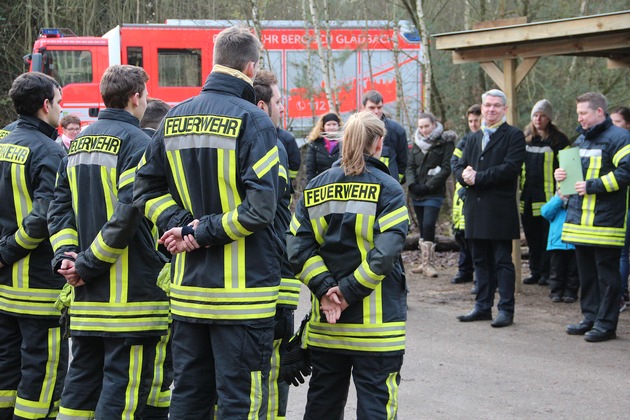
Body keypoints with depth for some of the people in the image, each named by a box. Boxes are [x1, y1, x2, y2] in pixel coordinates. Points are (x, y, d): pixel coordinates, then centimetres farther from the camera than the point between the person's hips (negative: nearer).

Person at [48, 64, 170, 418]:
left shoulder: (80, 142, 14)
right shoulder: (136, 142, -11)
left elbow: (60, 206, 12)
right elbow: (127, 213, -20)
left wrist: (65, 253, 2)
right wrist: (87, 265, -13)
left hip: (87, 297, 8)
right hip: (130, 292, -8)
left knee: (83, 377, 15)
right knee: (124, 387, -4)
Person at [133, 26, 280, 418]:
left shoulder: (175, 118, 8)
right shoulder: (253, 121, -11)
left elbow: (147, 189, 12)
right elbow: (260, 207, -19)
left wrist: (183, 225, 0)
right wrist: (204, 233, -10)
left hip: (187, 284, 6)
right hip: (242, 286, -6)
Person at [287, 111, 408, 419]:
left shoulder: (315, 188, 7)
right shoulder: (387, 189, -7)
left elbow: (298, 248, -3)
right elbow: (386, 252, -18)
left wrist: (325, 289, -7)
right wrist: (349, 292, -14)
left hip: (325, 323, 5)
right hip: (375, 324, -5)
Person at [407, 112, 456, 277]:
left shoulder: (445, 143, -2)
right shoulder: (417, 143, 15)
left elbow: (446, 168, -8)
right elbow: (410, 166, 10)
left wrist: (428, 186, -14)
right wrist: (413, 184, -8)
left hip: (434, 194, -5)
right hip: (417, 194, 5)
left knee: (428, 225, -16)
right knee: (422, 227, 9)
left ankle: (428, 263, -12)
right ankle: (424, 262, 15)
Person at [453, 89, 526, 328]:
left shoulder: (514, 136, -2)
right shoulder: (475, 138, 19)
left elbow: (510, 167, -15)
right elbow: (459, 167, 15)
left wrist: (478, 177, -14)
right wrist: (465, 175, -10)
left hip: (500, 209, -6)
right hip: (476, 208, 6)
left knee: (502, 260, -4)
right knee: (481, 260, 11)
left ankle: (506, 309, -1)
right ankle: (483, 307, 18)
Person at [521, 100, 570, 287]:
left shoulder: (558, 140, -2)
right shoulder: (524, 138, 13)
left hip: (547, 196, -5)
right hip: (527, 197, 5)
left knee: (548, 236, -3)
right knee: (532, 236, 10)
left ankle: (546, 273, 2)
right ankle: (535, 272, 17)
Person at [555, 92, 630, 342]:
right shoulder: (581, 139, 18)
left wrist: (593, 186, -18)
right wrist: (561, 175, 7)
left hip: (605, 220, -8)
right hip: (580, 218, 8)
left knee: (606, 273, -2)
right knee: (586, 272, 13)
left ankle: (606, 324, 2)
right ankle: (590, 318, 21)